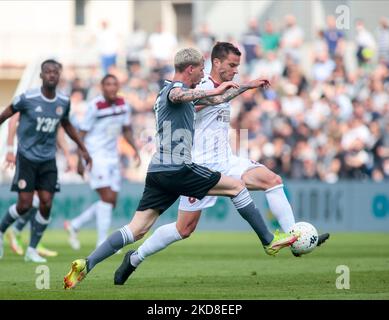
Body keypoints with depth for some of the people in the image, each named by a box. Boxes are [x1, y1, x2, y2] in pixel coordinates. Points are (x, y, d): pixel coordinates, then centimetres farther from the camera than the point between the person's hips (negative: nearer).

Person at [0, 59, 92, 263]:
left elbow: (66, 125, 18)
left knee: (46, 204, -6)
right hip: (27, 156, -4)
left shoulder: (63, 102, -1)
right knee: (25, 205, -8)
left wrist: (83, 149, 20)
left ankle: (32, 250, 7)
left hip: (48, 160, 4)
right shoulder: (27, 99, -14)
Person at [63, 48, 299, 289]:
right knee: (236, 186, 2)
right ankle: (269, 241, 8)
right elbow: (176, 96, -33)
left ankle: (86, 265, -11)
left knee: (136, 231, 0)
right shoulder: (177, 87, -5)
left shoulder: (165, 92, 27)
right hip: (177, 169, -9)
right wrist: (213, 91, -35)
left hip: (158, 171, 9)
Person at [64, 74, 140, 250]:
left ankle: (74, 225, 20)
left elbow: (126, 130, 18)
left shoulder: (123, 105, 5)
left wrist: (135, 149, 2)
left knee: (111, 202, 6)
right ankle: (102, 243, -11)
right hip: (96, 156, -7)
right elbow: (81, 134, -9)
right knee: (107, 197, -15)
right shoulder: (95, 106, -13)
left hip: (112, 157, 7)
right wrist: (80, 161, -11)